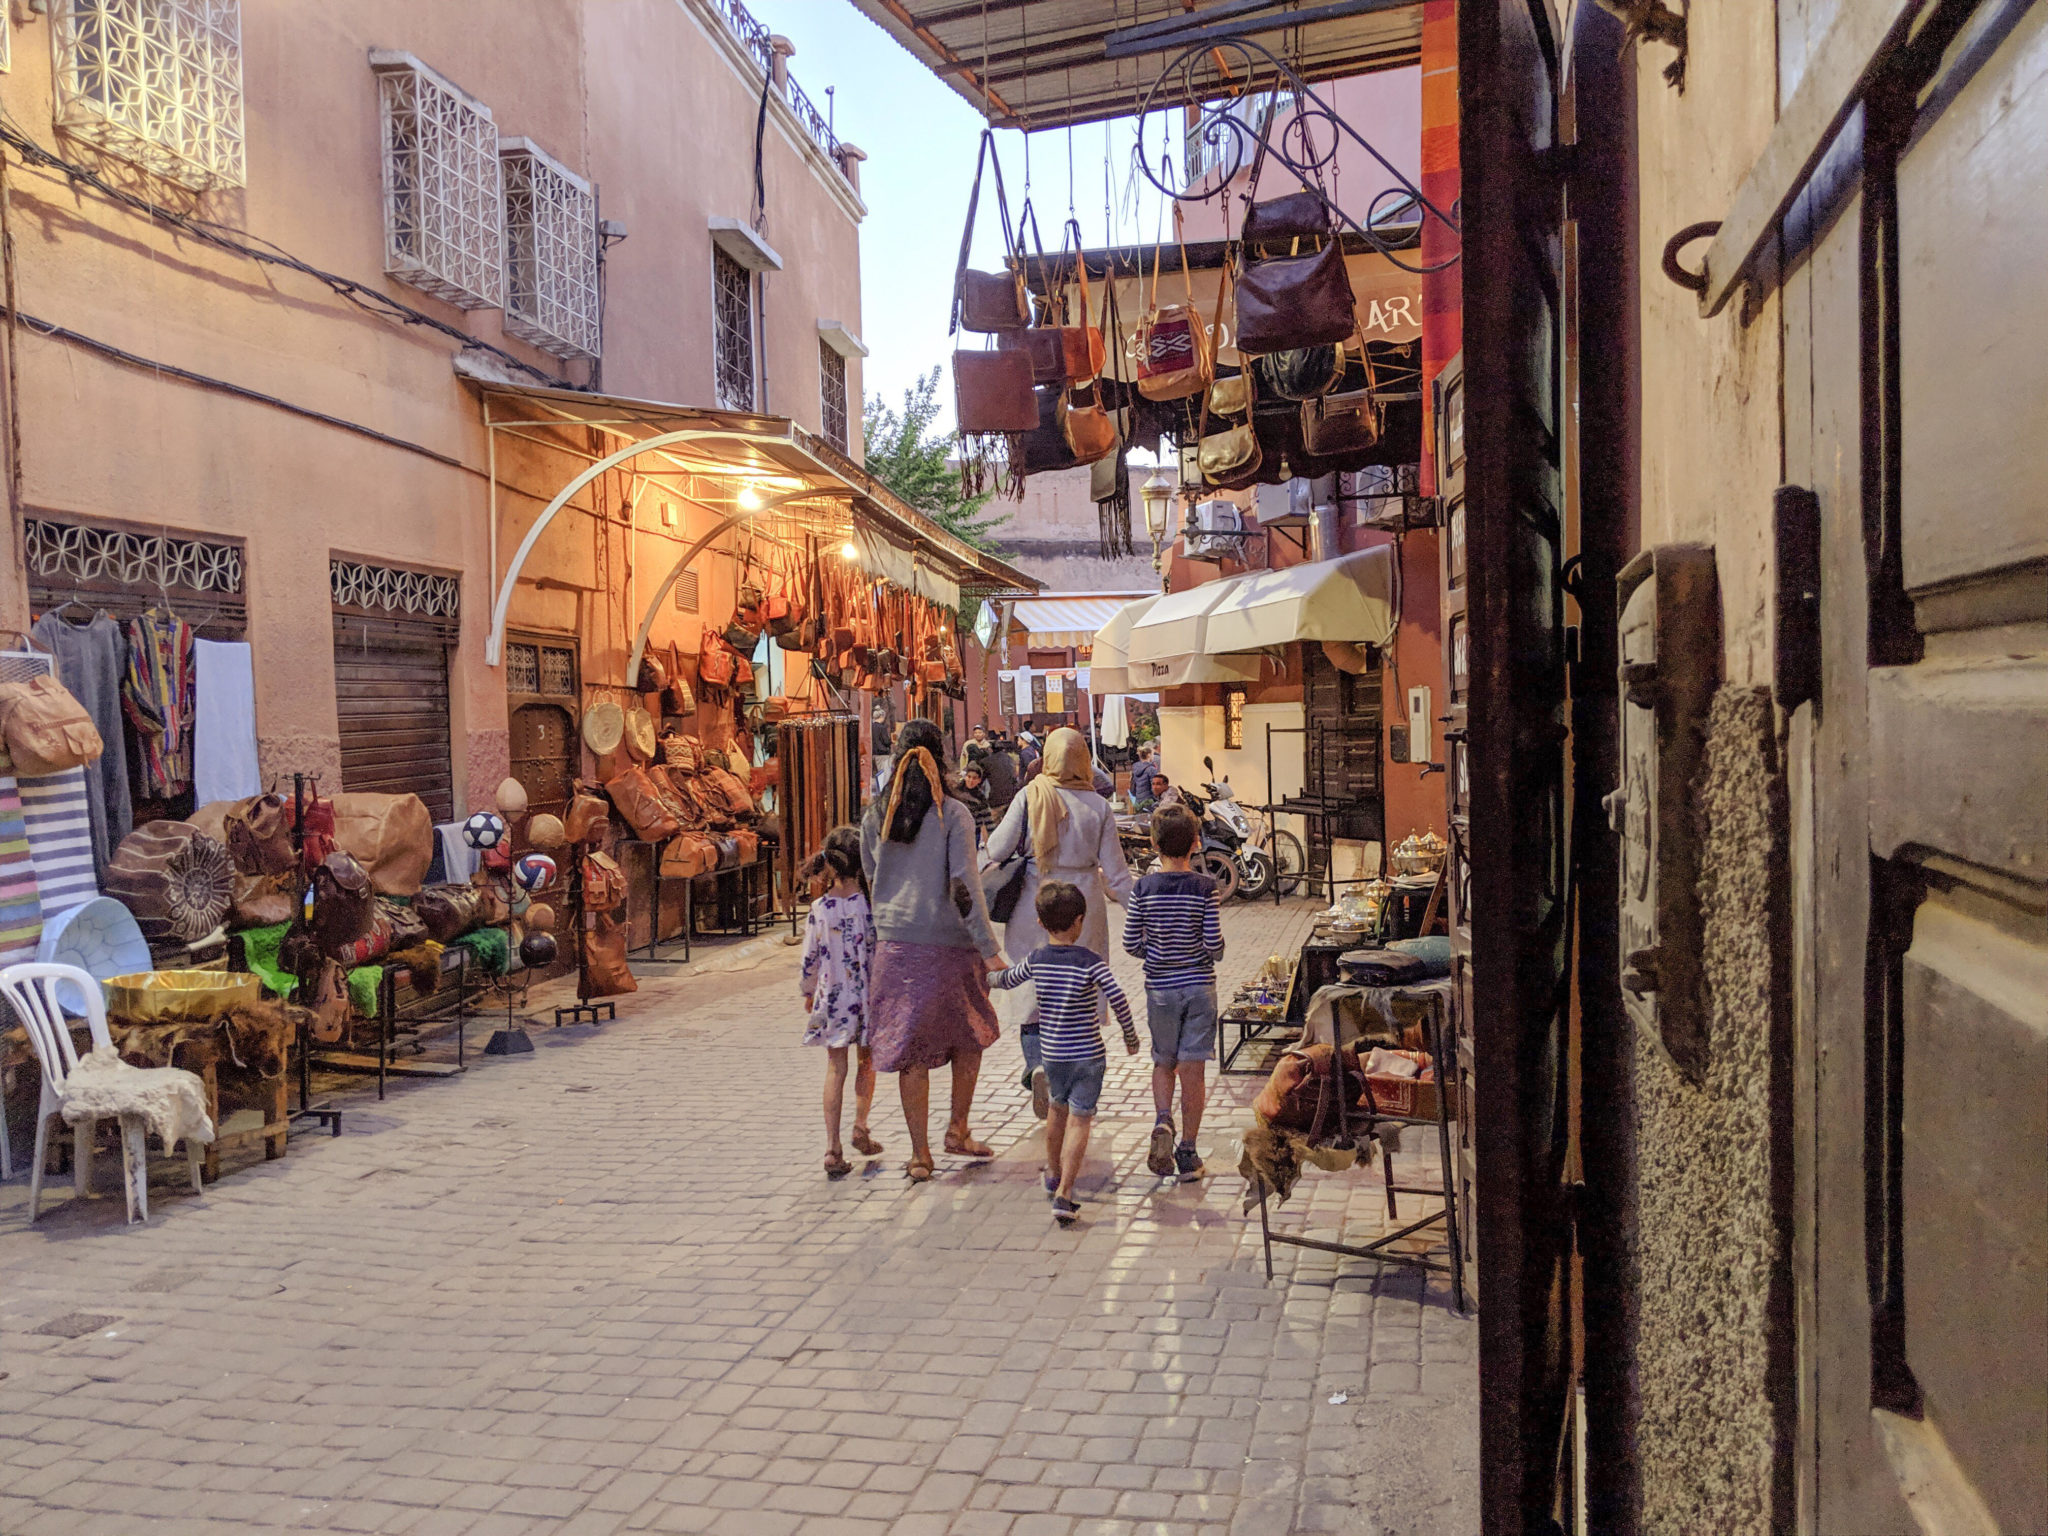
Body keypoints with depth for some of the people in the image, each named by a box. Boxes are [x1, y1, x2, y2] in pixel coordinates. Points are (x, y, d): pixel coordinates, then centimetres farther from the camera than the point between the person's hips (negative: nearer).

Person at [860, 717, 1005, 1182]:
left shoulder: (875, 816, 4)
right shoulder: (954, 813, -8)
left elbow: (872, 881, 11)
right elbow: (965, 883, -13)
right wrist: (989, 948, -11)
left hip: (896, 943, 3)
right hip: (950, 944, -3)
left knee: (911, 1051, 8)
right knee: (970, 1037, 19)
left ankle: (920, 1153, 12)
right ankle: (957, 1130, 21)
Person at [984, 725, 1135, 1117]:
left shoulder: (1030, 796, -7)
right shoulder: (1098, 805, -4)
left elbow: (997, 850, -5)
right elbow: (1115, 871, -2)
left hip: (1035, 905, -1)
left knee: (1032, 990, 6)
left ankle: (1036, 1064, -17)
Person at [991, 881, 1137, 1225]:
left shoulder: (1036, 960, -2)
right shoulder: (1090, 961, -13)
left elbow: (1007, 980, 16)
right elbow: (1117, 999, -22)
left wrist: (993, 977, 40)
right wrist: (1130, 1035, -7)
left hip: (1052, 1053, 4)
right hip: (1088, 1054, -4)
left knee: (1057, 1109, 25)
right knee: (1079, 1120, -2)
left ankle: (1053, 1174, 43)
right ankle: (1064, 1194, -11)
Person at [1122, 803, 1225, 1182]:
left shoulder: (1143, 889, -7)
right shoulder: (1205, 888, -10)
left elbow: (1130, 945, -4)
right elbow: (1214, 945, -10)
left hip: (1160, 988, 1)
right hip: (1199, 986, -1)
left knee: (1163, 1063, 17)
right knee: (1193, 1069, 5)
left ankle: (1162, 1120, -7)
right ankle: (1187, 1152, 9)